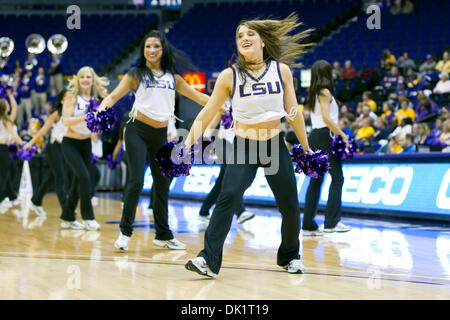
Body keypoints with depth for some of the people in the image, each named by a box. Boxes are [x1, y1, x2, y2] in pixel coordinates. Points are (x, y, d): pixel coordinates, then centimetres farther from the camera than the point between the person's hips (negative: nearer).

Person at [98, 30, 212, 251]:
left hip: (160, 134, 4)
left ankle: (163, 235, 20)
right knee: (136, 180, -15)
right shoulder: (136, 74, 4)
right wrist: (101, 109, -21)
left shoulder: (172, 77, 13)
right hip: (138, 131, -4)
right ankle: (125, 232, -3)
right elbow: (114, 96, -2)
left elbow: (198, 96, 18)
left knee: (162, 184, 9)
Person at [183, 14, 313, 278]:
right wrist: (188, 144, -6)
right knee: (229, 196, -22)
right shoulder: (230, 75, -6)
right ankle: (209, 260, -24)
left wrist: (306, 148, 11)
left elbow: (294, 112, 6)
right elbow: (207, 113, -1)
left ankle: (290, 256, 29)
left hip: (275, 146, 2)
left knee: (290, 206, 3)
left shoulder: (281, 70, -2)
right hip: (243, 147, -2)